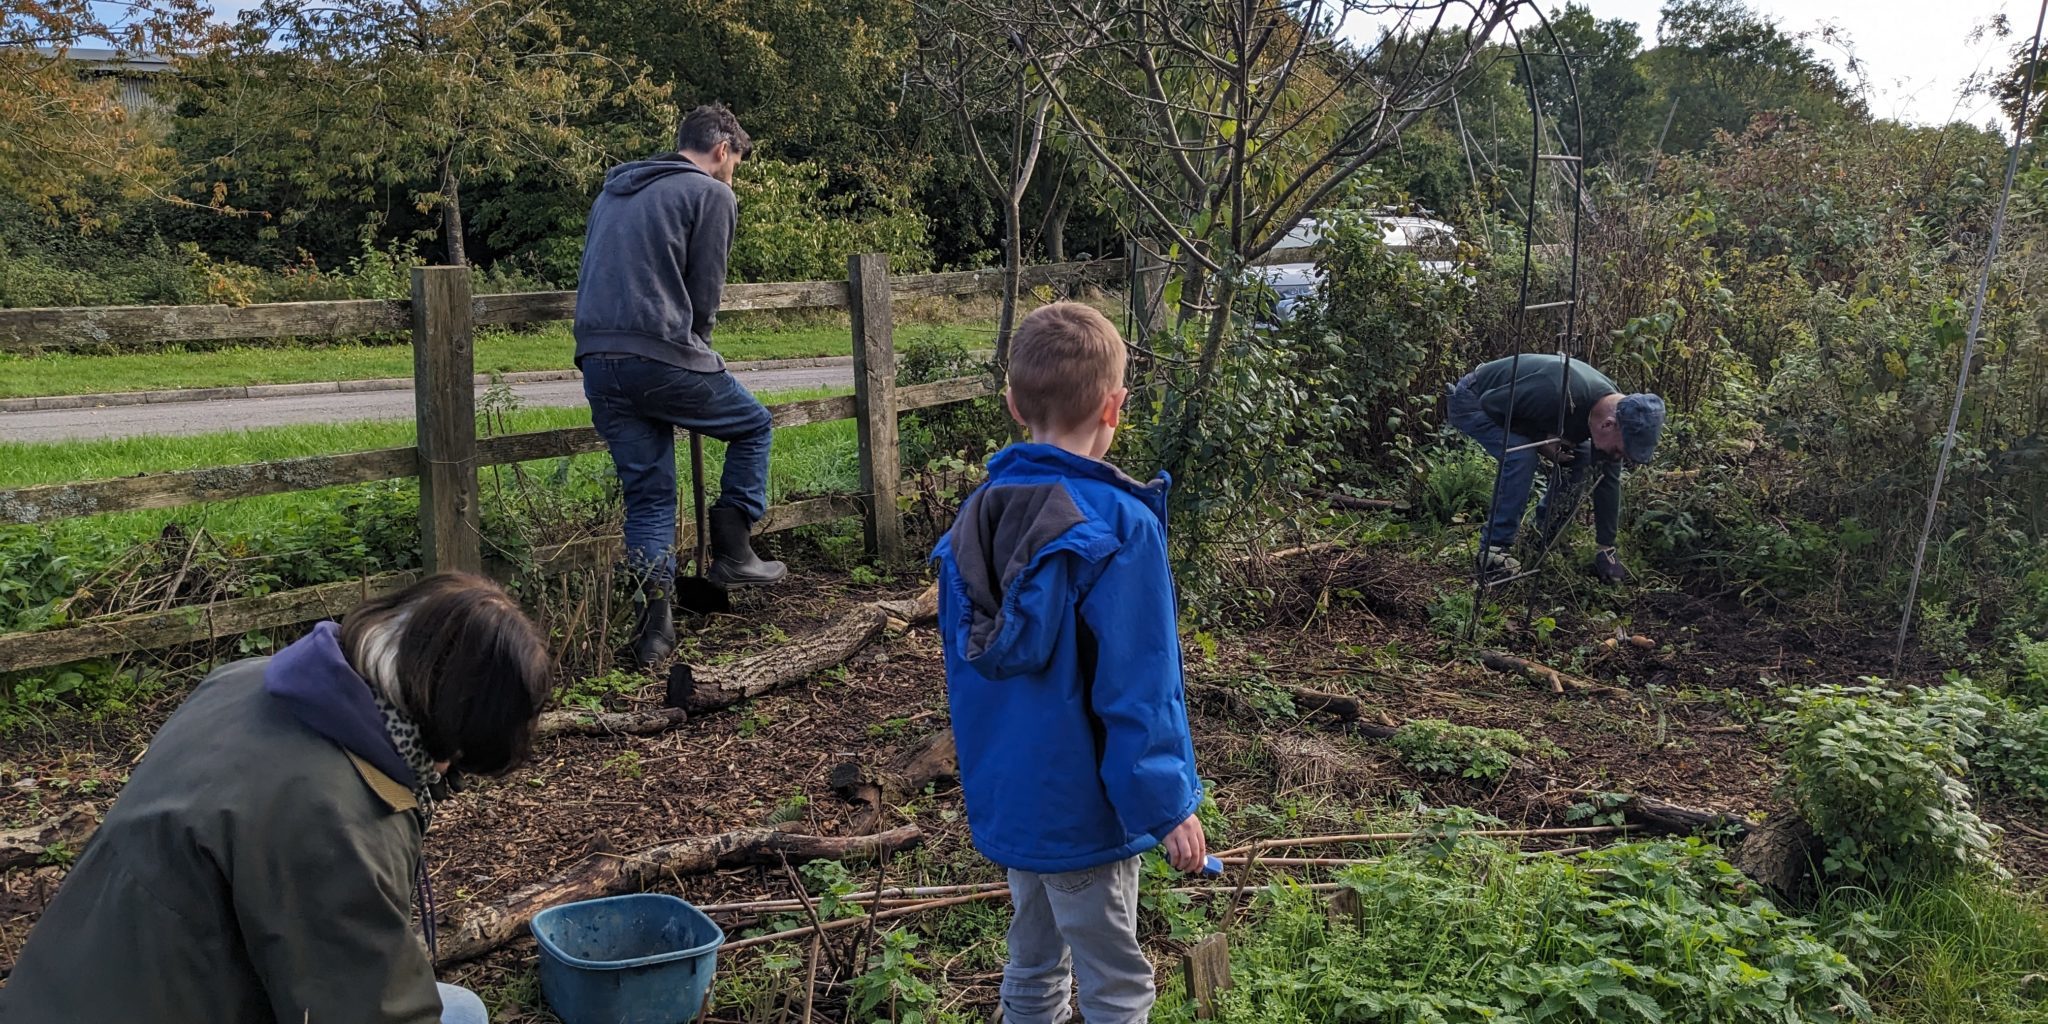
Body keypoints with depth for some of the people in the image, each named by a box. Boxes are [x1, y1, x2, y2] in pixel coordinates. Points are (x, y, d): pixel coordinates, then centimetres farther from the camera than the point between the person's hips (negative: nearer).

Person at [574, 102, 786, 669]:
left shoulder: (613, 191, 25)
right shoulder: (711, 194, 2)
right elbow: (704, 294, -1)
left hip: (598, 362, 7)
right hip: (661, 355, -6)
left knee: (647, 496, 12)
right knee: (752, 425, 19)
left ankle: (653, 628, 8)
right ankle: (732, 552, 14)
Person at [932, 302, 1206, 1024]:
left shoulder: (978, 515, -2)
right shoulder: (1120, 525, -21)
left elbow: (964, 666, 8)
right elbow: (1139, 690, -21)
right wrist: (1168, 807, -11)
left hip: (1004, 796, 7)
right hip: (1082, 809, -6)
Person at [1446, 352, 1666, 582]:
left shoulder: (1615, 409, -16)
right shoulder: (1557, 393, -41)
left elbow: (1608, 481, -8)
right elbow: (1490, 402, -29)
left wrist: (1606, 550, -7)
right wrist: (1541, 441, -27)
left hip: (1515, 409, 8)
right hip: (1473, 400, -7)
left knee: (1580, 457, -3)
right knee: (1521, 457, -30)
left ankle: (1547, 531, 14)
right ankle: (1493, 549, -19)